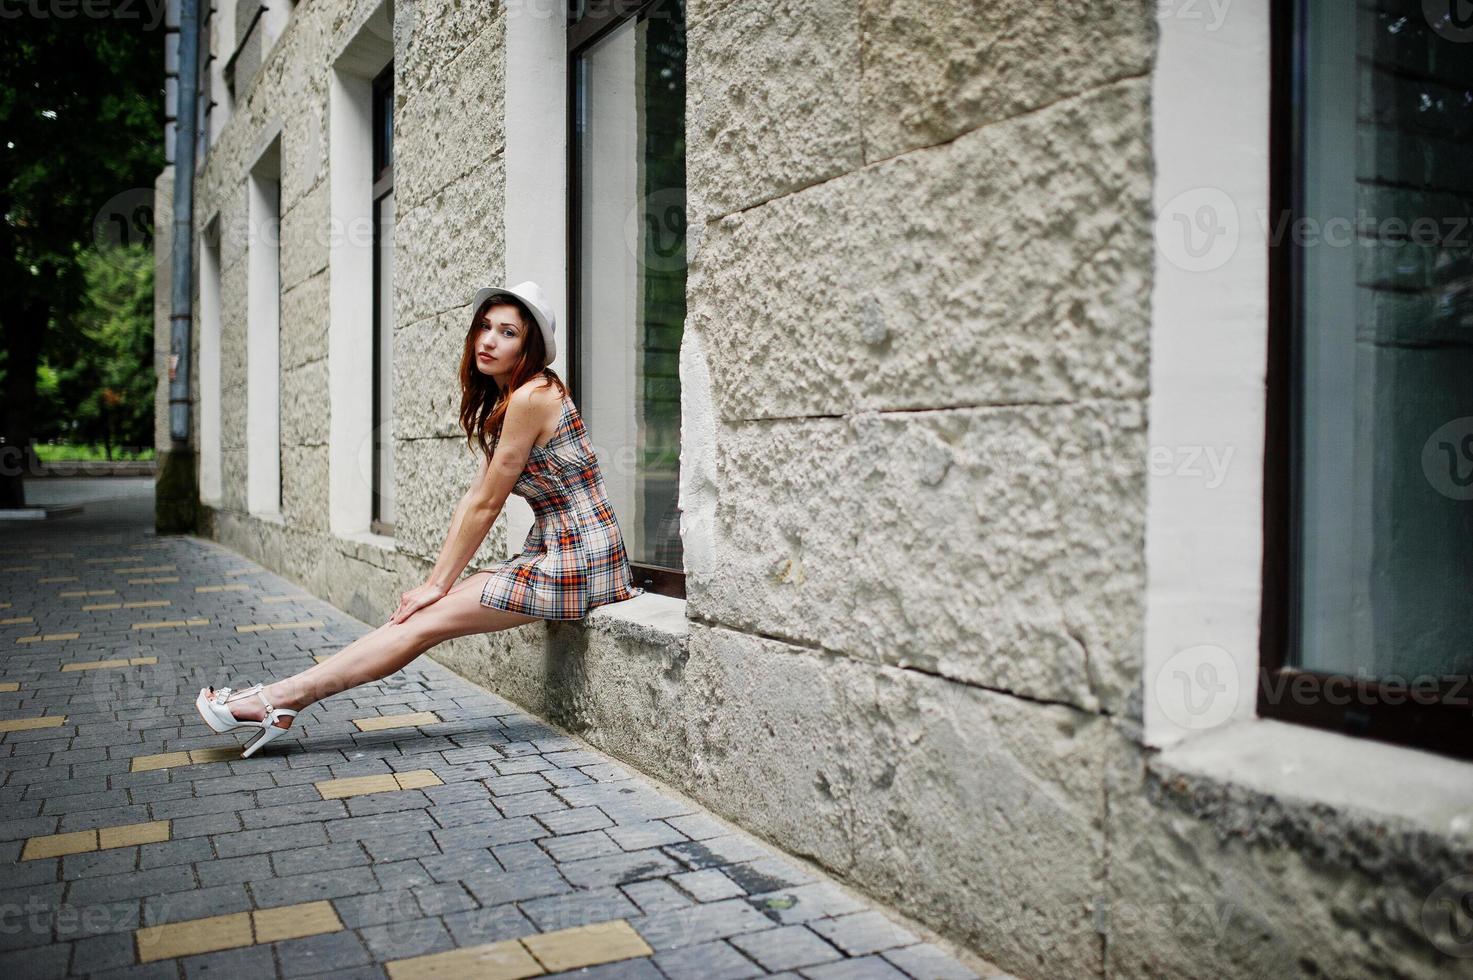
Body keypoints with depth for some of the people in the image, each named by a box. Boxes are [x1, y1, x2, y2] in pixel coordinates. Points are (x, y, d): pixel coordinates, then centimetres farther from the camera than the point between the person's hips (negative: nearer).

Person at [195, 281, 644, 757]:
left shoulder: (531, 396, -17)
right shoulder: (504, 400, 14)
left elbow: (487, 505, -14)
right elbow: (474, 497, 10)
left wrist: (439, 585, -6)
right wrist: (436, 579, 4)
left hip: (576, 558, -9)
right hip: (551, 550, 9)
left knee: (429, 620, -9)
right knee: (426, 613, 2)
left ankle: (279, 700, -4)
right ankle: (279, 699, 3)